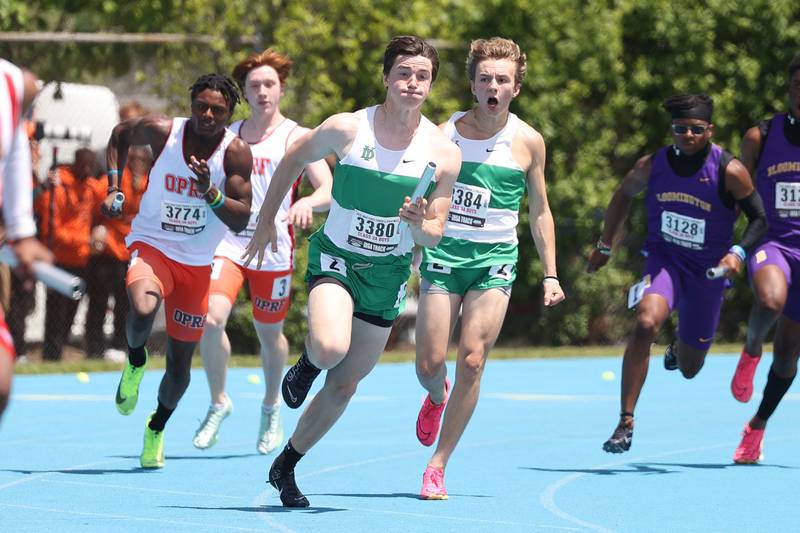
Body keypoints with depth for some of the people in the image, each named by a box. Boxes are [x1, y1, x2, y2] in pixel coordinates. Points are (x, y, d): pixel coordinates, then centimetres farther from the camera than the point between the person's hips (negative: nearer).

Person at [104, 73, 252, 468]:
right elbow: (120, 135, 10)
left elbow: (241, 221, -18)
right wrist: (113, 188, 2)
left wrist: (210, 192, -35)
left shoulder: (236, 152, -14)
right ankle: (135, 362, -2)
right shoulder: (162, 131, -13)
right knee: (142, 309, -36)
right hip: (150, 245, -1)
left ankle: (157, 428, 40)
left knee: (180, 364, 10)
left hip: (197, 264, 2)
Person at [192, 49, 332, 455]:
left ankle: (271, 406, 38)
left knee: (269, 334, 12)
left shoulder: (296, 138, -3)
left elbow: (329, 190, -13)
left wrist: (307, 203, -33)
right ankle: (219, 403, 0)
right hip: (228, 242, 2)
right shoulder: (226, 136, 9)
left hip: (273, 249, -2)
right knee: (211, 318, -19)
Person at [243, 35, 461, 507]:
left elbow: (434, 236, -4)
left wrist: (418, 224, -27)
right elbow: (293, 161, 5)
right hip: (336, 257, -3)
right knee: (331, 348, -31)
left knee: (345, 385, 9)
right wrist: (267, 221, 7)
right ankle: (308, 364, 7)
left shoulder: (443, 153, -10)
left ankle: (286, 467, 30)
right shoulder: (346, 129, -14)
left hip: (389, 274, 3)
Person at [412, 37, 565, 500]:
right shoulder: (445, 133, 0)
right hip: (443, 253, 1)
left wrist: (551, 274, 6)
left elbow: (540, 210, 10)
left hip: (495, 258, -1)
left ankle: (438, 465, -2)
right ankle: (438, 397, 37)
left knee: (472, 361, -11)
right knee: (430, 364, -2)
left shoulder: (528, 142, 1)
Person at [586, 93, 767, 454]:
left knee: (689, 369, 11)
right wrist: (604, 246, 20)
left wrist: (740, 252, -26)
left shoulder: (729, 172, -17)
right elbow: (624, 195, 12)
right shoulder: (652, 166, -8)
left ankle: (680, 346, 54)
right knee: (646, 323, -31)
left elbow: (759, 218, -8)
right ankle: (625, 423, -25)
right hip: (664, 259, 0)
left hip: (708, 270, 0)